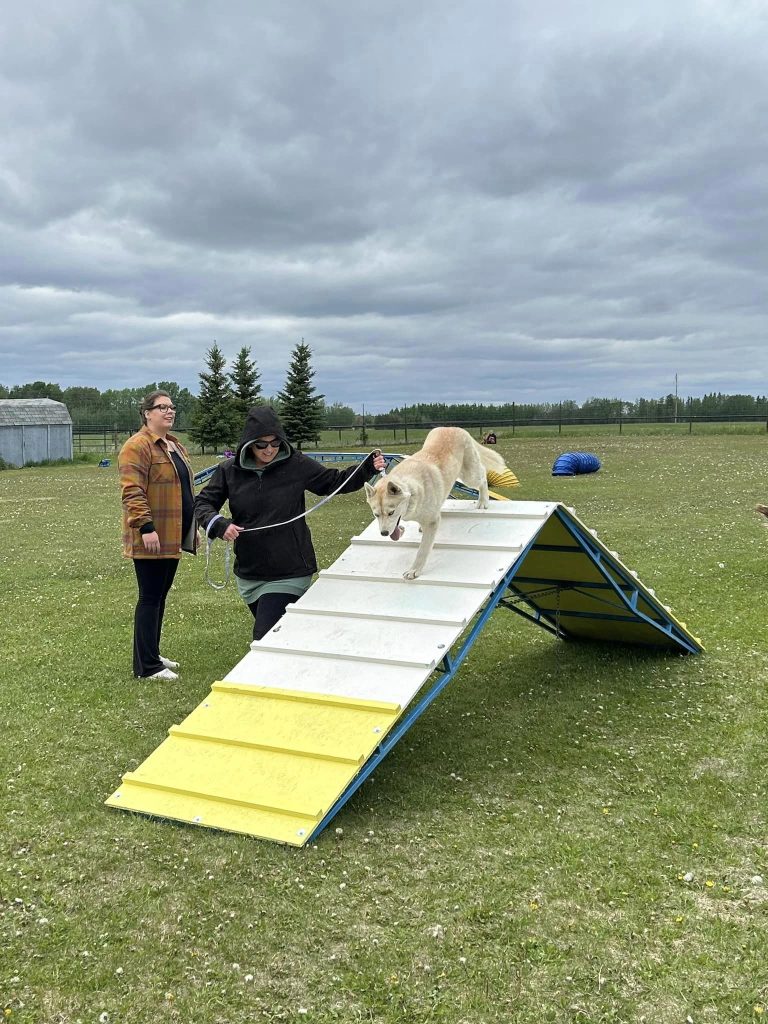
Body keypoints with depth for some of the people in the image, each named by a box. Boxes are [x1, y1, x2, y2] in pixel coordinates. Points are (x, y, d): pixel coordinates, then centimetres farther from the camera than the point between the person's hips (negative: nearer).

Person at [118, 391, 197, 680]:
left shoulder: (176, 445, 18)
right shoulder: (138, 446, -12)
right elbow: (132, 492, -20)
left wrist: (193, 526, 23)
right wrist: (146, 527, -27)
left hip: (174, 537, 9)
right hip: (152, 538, -9)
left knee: (160, 597, 15)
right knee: (150, 599, -3)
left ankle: (153, 655, 26)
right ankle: (146, 666, 3)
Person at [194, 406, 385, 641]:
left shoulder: (296, 465, -6)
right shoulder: (229, 470, -2)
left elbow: (334, 482, 4)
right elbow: (203, 503, 3)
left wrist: (369, 467, -9)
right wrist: (219, 524, -17)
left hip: (289, 573, -4)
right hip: (248, 573, 4)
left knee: (265, 639, -13)